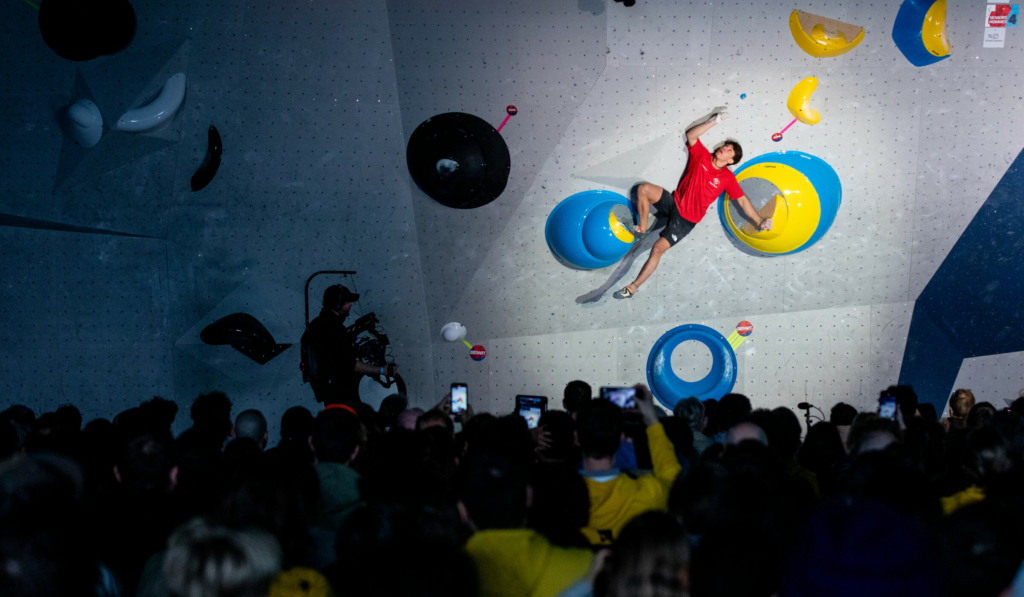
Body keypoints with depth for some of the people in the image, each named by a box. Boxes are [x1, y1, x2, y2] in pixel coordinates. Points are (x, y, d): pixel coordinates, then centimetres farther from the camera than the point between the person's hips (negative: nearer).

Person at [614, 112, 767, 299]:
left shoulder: (727, 178, -5)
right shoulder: (702, 156, -1)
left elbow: (742, 200, -2)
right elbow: (691, 135, -13)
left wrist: (759, 222, -10)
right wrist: (713, 121, -21)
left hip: (686, 220, -3)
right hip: (674, 202, 3)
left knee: (658, 248, -14)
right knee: (644, 189, -25)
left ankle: (633, 287, -7)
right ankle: (643, 227, -3)